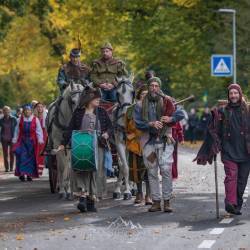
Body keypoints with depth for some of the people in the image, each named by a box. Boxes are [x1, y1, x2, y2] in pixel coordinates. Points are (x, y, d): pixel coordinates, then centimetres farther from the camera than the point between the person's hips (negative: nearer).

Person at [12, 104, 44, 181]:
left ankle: (29, 175, 10)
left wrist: (40, 140, -8)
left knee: (31, 157, 1)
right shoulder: (20, 120, 3)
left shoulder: (35, 120, 0)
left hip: (32, 142, 0)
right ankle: (22, 174, -8)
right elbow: (17, 131, 7)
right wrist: (14, 140, 4)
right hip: (22, 141, 0)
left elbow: (39, 131, 1)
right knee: (22, 156, -11)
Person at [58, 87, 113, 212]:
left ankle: (91, 201, 4)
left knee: (95, 172, -2)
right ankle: (82, 197, -16)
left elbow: (110, 127, 16)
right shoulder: (78, 112, 8)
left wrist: (107, 134, -6)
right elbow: (70, 129, 8)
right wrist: (63, 144, 1)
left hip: (97, 147, 1)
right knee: (80, 169, -15)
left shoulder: (102, 112, 13)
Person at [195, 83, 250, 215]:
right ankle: (230, 203, -25)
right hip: (229, 150, -1)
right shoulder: (223, 111, 7)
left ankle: (238, 203, 16)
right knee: (231, 175, -15)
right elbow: (214, 131, 8)